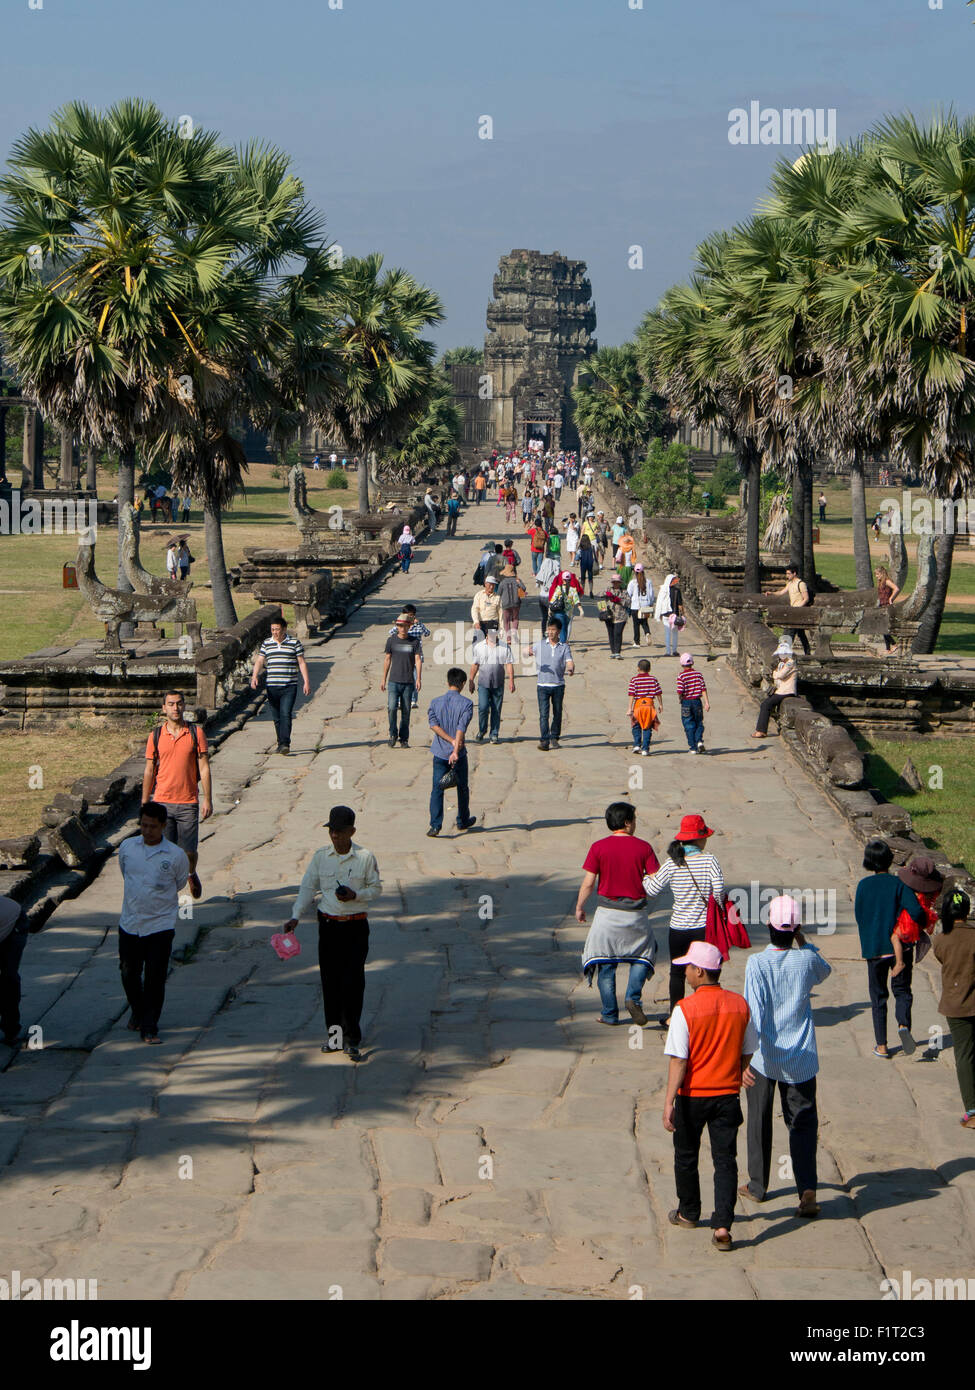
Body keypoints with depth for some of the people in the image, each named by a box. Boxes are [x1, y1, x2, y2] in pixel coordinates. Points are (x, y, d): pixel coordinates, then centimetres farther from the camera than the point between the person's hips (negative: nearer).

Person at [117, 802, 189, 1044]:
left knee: (155, 979, -5)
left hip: (161, 925, -3)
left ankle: (150, 1027, 4)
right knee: (129, 974, 13)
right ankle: (138, 1013, 38)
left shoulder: (176, 856, -10)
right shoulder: (126, 847, -1)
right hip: (129, 923, 3)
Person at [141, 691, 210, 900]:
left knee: (189, 852, 2)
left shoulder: (196, 733, 1)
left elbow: (204, 767, 2)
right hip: (161, 802, 1)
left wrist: (207, 800, -3)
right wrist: (144, 803, 7)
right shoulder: (155, 736, 4)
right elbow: (149, 771, 9)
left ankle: (191, 874, 35)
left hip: (188, 804, -1)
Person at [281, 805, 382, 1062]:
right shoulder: (320, 856, 2)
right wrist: (296, 917, -7)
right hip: (328, 924, 3)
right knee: (330, 981, 6)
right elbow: (308, 888, 4)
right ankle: (334, 1034, 19)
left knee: (353, 982, -6)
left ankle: (352, 1039, 0)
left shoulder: (365, 857, -5)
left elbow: (376, 888, 3)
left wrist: (355, 895, -16)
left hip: (356, 926, -3)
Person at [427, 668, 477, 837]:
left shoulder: (436, 702, 1)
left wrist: (451, 740, -13)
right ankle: (463, 821, 32)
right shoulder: (466, 703, -8)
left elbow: (433, 724, -10)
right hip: (459, 753, -1)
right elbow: (461, 728, -19)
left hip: (440, 753, 1)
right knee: (462, 787, 17)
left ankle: (435, 825, -13)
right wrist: (456, 750, -25)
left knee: (437, 789, 0)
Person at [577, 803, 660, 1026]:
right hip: (636, 912, 0)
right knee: (642, 955, 19)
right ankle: (633, 997, -3)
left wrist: (579, 908, 8)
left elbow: (588, 883, -6)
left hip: (607, 910, 0)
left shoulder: (598, 847, -6)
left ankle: (610, 1014, 11)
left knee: (605, 964, 10)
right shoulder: (643, 847, -5)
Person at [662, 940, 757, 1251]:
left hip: (692, 1096, -3)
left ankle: (688, 1213, 34)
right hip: (728, 1095, 3)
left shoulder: (685, 1009, -16)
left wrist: (669, 1102, -14)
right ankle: (722, 1226, -5)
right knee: (725, 1160, 5)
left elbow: (678, 1060, -17)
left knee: (686, 1156, 17)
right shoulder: (740, 1005, -2)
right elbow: (747, 1055, 6)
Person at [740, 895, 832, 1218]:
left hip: (763, 1058, -1)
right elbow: (825, 971, 20)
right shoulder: (807, 959, -6)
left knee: (759, 1122, 15)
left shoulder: (757, 963, -14)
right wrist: (803, 941, 17)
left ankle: (758, 1185, 27)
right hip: (801, 1059, 1)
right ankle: (807, 1189, -11)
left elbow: (753, 1012, -18)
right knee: (803, 1123, 4)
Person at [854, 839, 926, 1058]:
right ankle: (903, 1024, -15)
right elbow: (916, 912, -20)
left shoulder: (863, 885, -4)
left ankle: (881, 1045, 11)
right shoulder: (899, 884, -9)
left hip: (873, 948, 1)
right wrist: (922, 925, 2)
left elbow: (859, 915, 3)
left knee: (878, 996, 12)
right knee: (902, 990, 14)